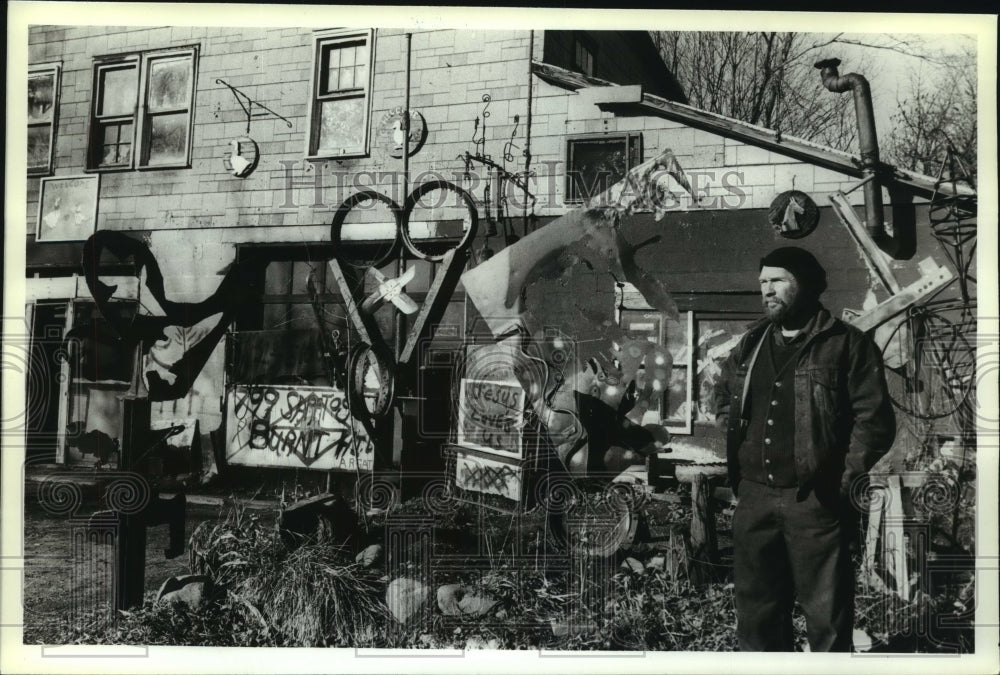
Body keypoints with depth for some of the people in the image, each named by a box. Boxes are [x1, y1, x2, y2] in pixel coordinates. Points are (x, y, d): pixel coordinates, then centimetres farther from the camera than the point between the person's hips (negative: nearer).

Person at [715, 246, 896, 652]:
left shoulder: (846, 345, -4)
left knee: (826, 613, 4)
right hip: (754, 497, 5)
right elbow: (724, 400, 26)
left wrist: (848, 478, -12)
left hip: (815, 500, -5)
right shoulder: (751, 344, 13)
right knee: (756, 611, 13)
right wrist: (730, 452, 12)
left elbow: (874, 419, -7)